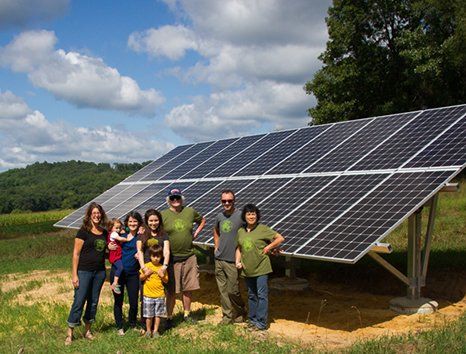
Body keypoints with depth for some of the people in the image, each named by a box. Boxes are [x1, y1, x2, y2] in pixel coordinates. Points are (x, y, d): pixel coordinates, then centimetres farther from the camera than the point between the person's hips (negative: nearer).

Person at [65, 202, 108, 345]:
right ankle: (70, 333, 5)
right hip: (84, 271, -5)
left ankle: (87, 330, 24)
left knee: (93, 301, 11)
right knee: (79, 301, -5)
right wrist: (74, 274, -12)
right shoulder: (83, 231, -7)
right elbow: (76, 253, -9)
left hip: (100, 272, 5)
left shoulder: (104, 233, 9)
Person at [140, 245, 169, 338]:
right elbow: (141, 278, 5)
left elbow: (166, 281, 6)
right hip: (148, 295, -1)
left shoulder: (162, 268, 1)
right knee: (149, 315, 4)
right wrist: (146, 274, -13)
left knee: (158, 314, 7)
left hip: (160, 295, 1)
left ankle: (155, 331, 19)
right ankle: (148, 330, 19)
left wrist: (162, 276, -13)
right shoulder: (146, 266, -1)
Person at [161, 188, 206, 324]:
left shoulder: (190, 212, 5)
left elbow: (202, 220, 23)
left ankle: (187, 314, 28)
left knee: (188, 289, 12)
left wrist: (196, 233, 10)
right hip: (172, 258, -3)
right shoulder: (163, 215, -5)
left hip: (189, 257, 3)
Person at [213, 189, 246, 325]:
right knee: (223, 290, 10)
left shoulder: (241, 216, -11)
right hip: (219, 259, 6)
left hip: (232, 260, -5)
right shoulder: (219, 216, 7)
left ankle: (241, 312, 24)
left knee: (233, 290, 0)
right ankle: (227, 316, 22)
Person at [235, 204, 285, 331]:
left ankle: (261, 323, 1)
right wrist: (238, 261, 3)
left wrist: (267, 248, -9)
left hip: (261, 268, -5)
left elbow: (280, 238, -6)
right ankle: (252, 320, 25)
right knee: (251, 296, 15)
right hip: (247, 269, 6)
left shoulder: (263, 229, -8)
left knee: (262, 295, -4)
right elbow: (239, 248, 17)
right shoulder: (240, 231, 8)